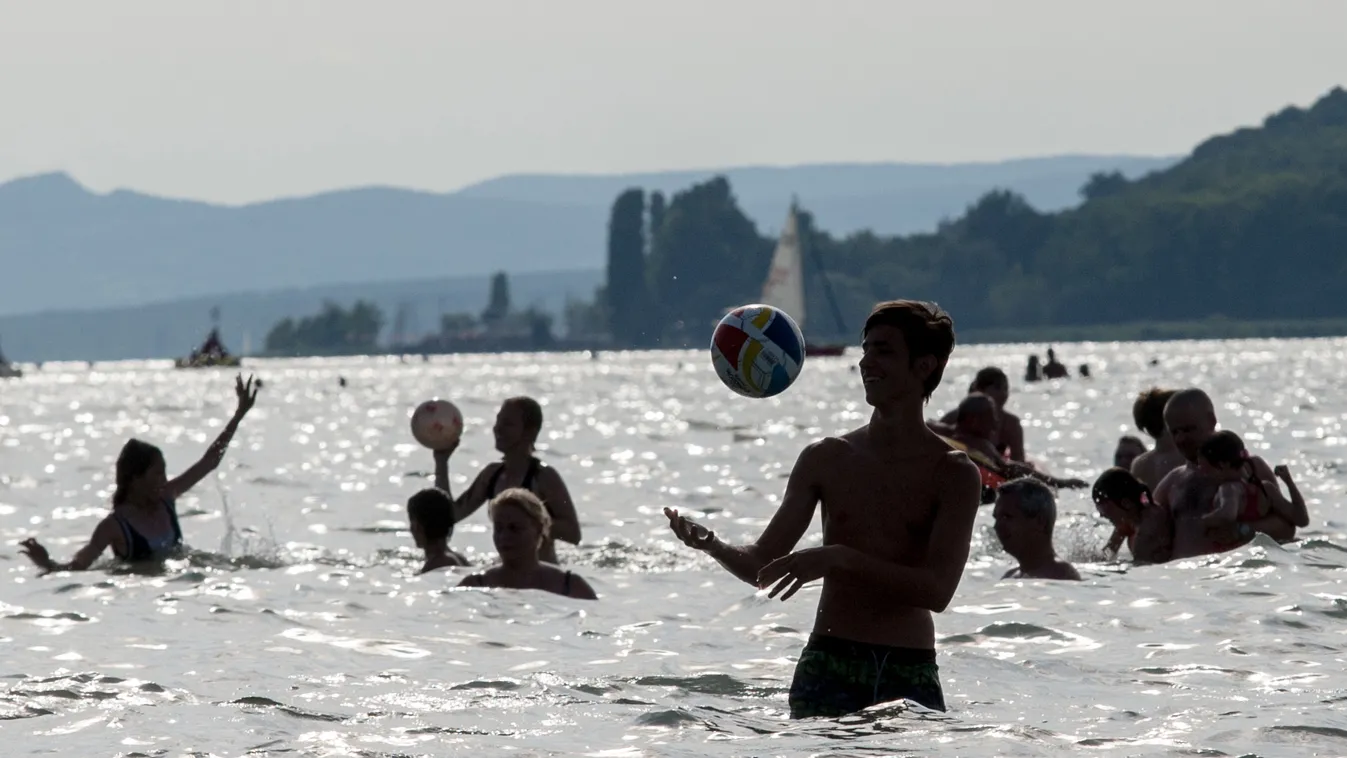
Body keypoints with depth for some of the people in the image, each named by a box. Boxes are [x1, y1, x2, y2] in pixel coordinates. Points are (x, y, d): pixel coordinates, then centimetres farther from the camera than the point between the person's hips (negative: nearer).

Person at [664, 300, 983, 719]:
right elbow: (761, 566, 9)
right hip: (829, 666, 1)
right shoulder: (826, 459, 8)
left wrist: (840, 559, -21)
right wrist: (712, 545, -13)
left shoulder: (955, 474, 0)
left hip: (911, 674, -1)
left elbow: (938, 589, -13)